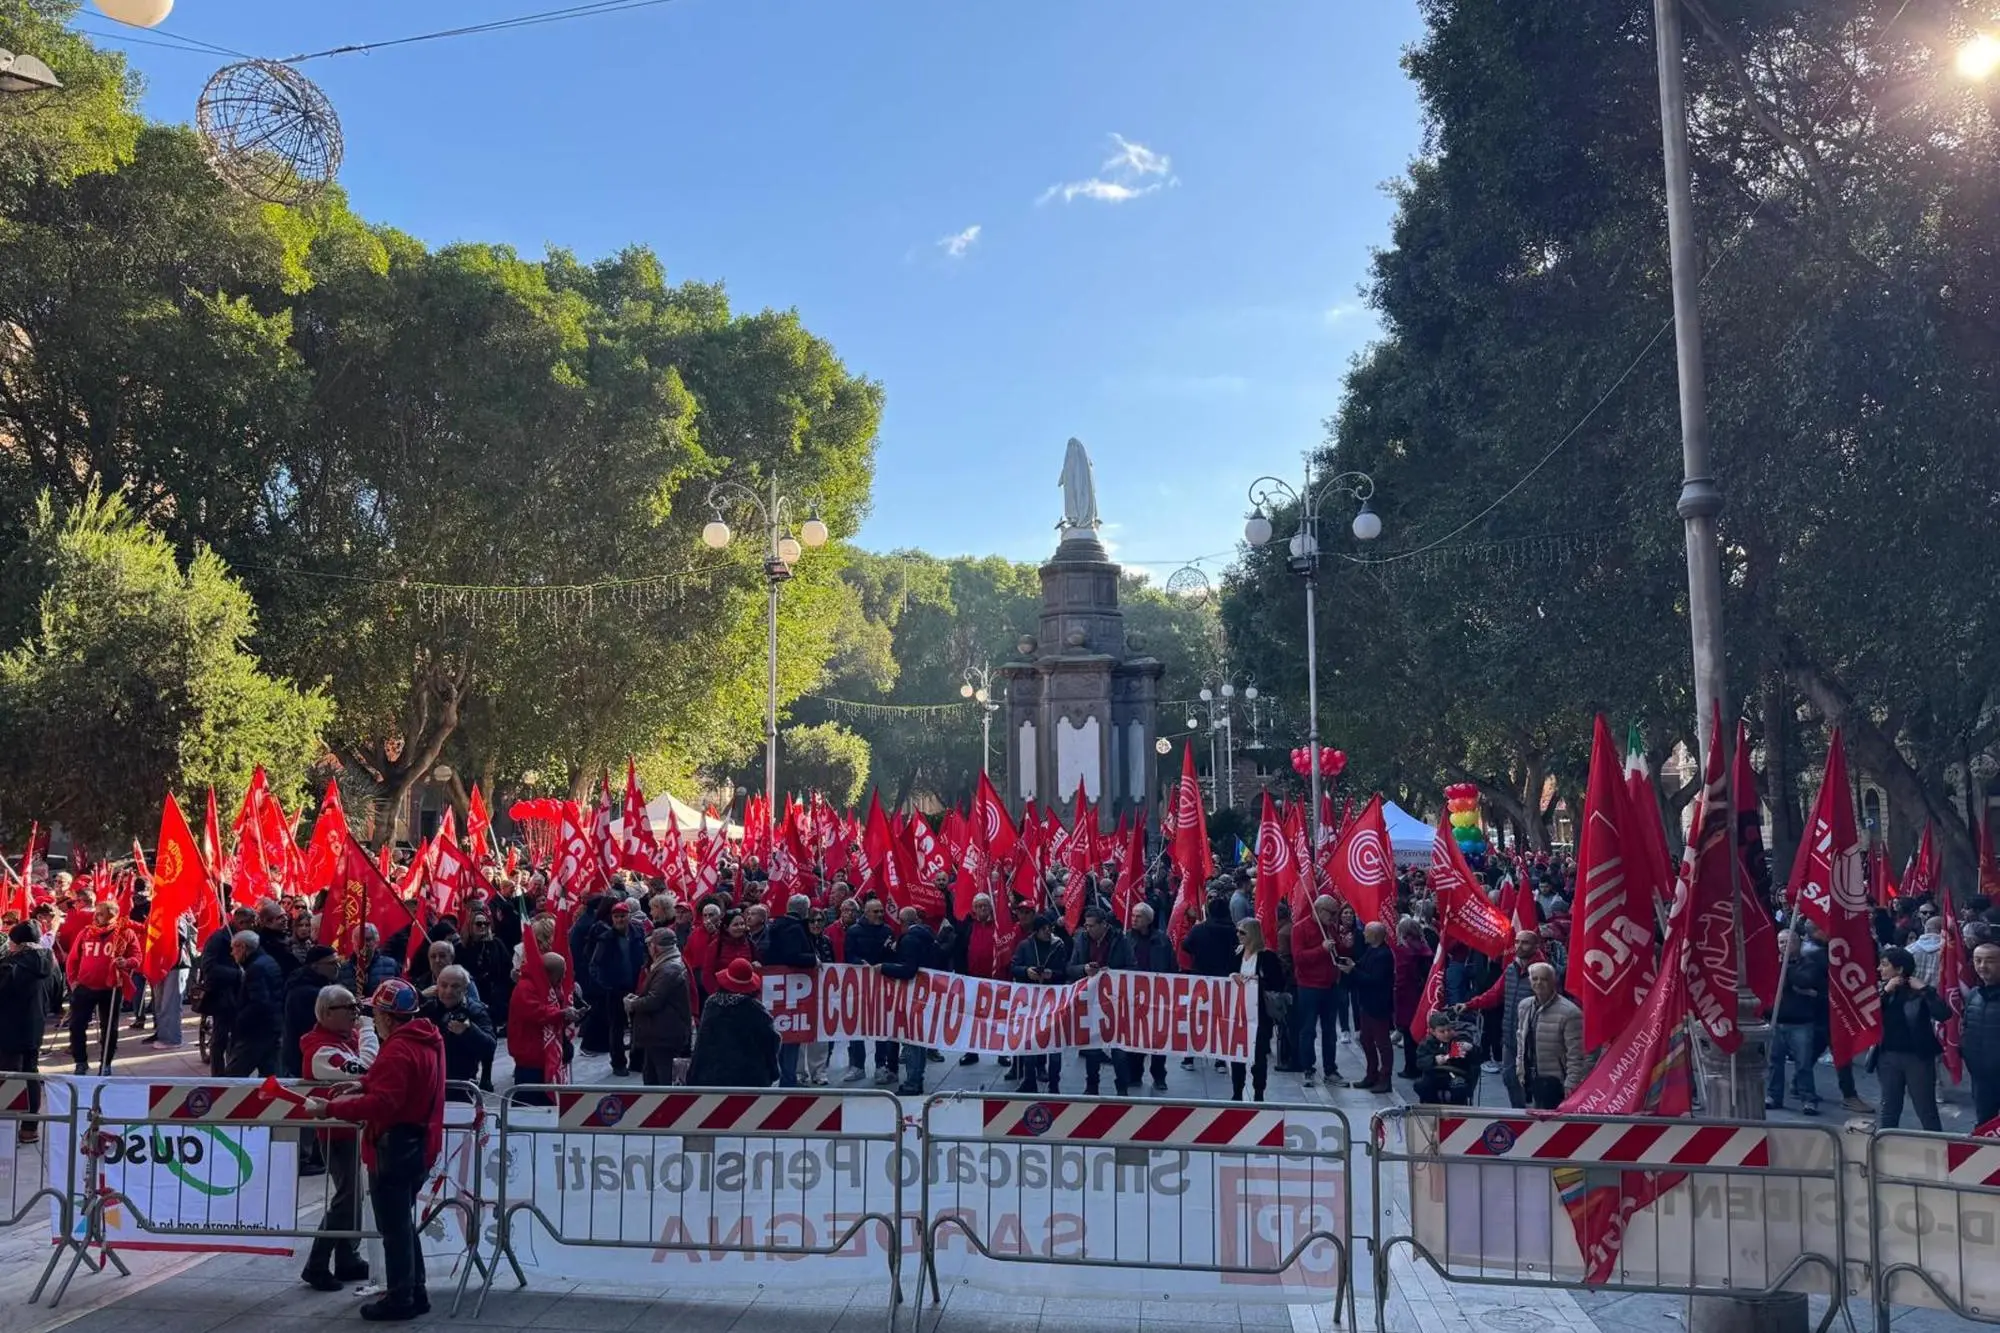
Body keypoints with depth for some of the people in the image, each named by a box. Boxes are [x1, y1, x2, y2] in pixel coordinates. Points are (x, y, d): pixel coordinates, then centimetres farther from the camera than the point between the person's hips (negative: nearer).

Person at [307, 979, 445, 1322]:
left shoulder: (398, 1051, -23)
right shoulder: (426, 1039, 8)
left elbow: (381, 1103, -29)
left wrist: (331, 1108, -24)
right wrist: (364, 1083, 7)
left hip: (395, 1147, -10)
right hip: (418, 1143, 10)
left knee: (394, 1226, 2)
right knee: (403, 1222, 20)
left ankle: (399, 1299, 12)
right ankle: (415, 1293, 28)